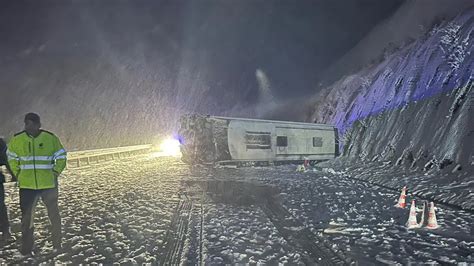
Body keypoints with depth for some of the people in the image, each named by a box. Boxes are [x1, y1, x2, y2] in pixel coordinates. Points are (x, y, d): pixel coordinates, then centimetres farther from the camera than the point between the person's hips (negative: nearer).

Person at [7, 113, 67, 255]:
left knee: (54, 215, 12)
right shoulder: (17, 139, -3)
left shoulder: (51, 138, -8)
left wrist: (55, 173, -4)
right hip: (27, 185, 1)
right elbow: (12, 158, 13)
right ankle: (26, 249, 22)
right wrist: (18, 175, 6)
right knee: (26, 217, 8)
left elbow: (61, 157, 2)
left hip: (49, 185, -1)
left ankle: (57, 246, 28)